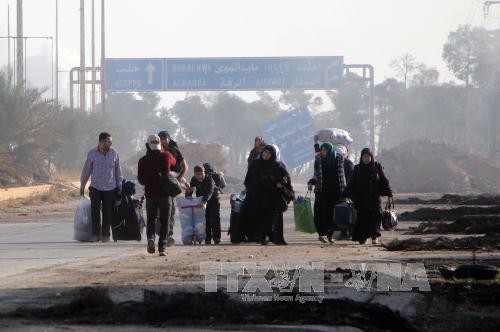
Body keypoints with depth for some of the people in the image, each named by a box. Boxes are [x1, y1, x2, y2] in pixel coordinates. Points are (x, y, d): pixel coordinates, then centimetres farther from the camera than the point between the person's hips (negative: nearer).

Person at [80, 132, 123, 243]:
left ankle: (105, 235, 10)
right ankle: (95, 234, 4)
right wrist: (82, 186, 10)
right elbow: (86, 170, 6)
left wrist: (120, 184, 9)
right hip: (95, 187, -1)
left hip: (110, 188, 1)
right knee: (95, 212, -4)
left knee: (107, 213, 1)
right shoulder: (92, 153, -2)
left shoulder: (114, 153, 0)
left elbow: (117, 170, 10)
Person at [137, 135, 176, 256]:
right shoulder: (166, 156, -3)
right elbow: (174, 164, 19)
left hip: (150, 194, 0)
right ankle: (162, 247, -2)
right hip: (165, 194, 0)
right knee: (164, 221, 7)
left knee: (150, 219, 14)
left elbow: (141, 179, 2)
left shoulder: (143, 160, -3)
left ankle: (150, 237, -12)